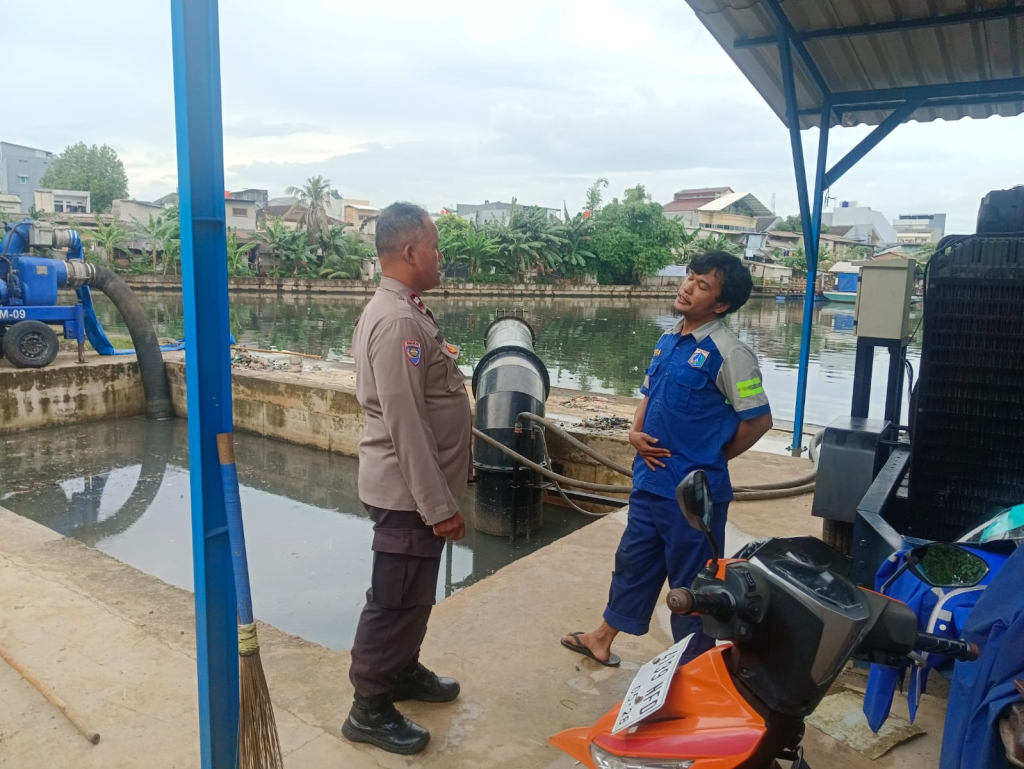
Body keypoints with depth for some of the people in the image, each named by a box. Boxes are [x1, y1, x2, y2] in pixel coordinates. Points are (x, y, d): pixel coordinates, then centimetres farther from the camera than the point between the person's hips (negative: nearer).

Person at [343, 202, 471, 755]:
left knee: (411, 594, 24)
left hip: (417, 485, 10)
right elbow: (405, 425, -26)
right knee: (394, 599, 5)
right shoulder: (398, 322, -24)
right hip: (408, 490, -10)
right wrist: (438, 505, -22)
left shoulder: (404, 311, 9)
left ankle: (402, 671, 43)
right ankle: (369, 709, 23)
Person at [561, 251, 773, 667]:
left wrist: (712, 459, -3)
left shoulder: (729, 353, -16)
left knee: (691, 581, 8)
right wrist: (636, 433, -1)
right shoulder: (667, 341, 7)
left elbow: (759, 419, -13)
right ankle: (603, 640, 41)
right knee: (632, 561, 22)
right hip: (650, 481, 8)